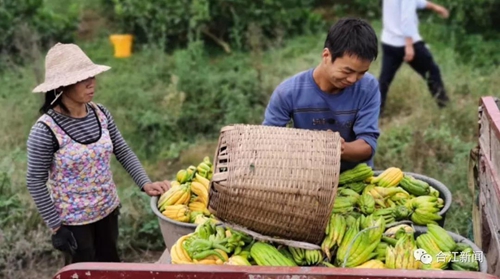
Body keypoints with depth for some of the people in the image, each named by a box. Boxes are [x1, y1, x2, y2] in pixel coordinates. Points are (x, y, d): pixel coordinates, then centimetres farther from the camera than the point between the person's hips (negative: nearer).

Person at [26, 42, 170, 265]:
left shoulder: (100, 114, -6)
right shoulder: (46, 130, -23)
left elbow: (123, 152, 3)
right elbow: (35, 182, -16)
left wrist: (145, 183, -10)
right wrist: (55, 226, -13)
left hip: (108, 211, 5)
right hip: (73, 221, -5)